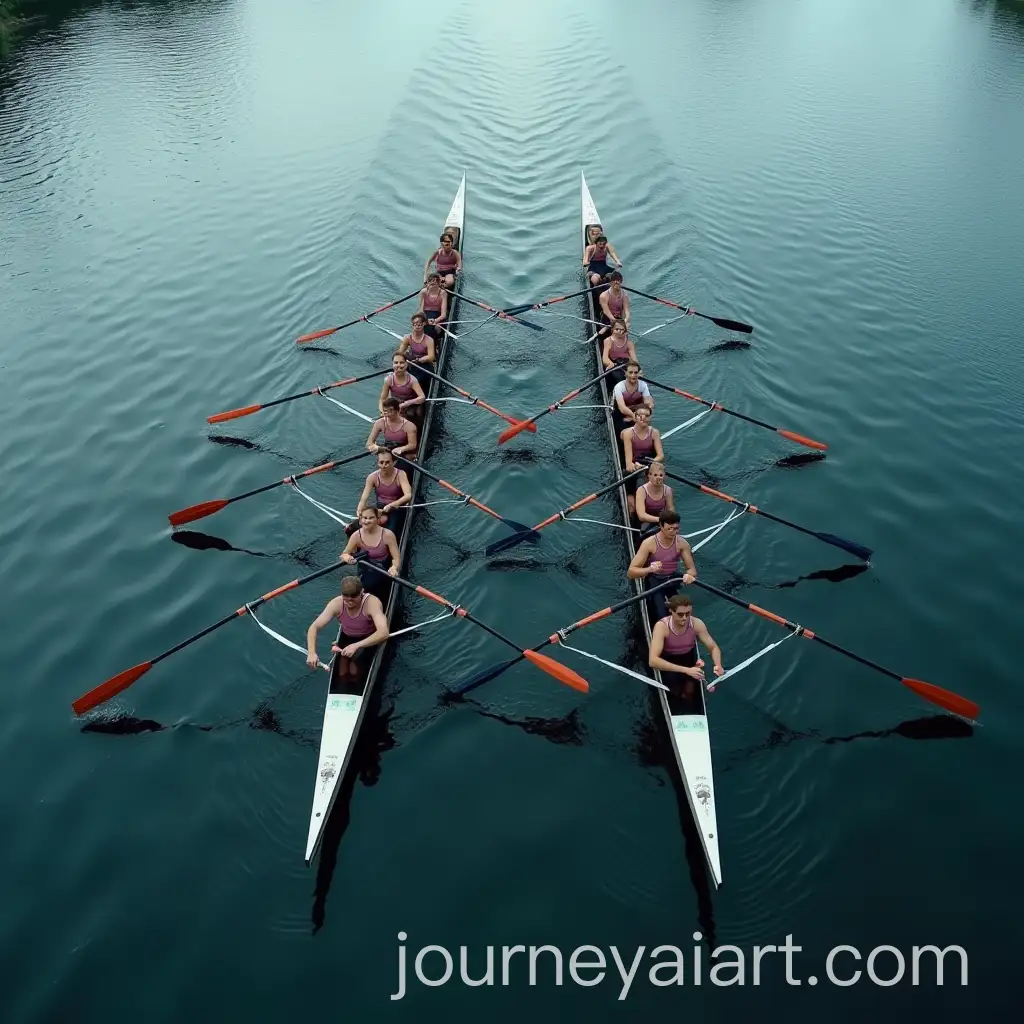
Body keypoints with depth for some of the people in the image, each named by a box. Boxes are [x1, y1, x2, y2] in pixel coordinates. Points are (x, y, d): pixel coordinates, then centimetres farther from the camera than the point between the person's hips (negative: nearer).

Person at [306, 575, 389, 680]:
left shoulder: (372, 603, -34)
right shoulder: (336, 603, -24)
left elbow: (384, 633, -46)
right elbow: (314, 627, -23)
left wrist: (356, 646, -51)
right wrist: (311, 652, -39)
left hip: (368, 640, -3)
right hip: (347, 638, 3)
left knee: (354, 672, -17)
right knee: (342, 674, -2)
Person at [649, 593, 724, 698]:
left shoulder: (697, 624, -23)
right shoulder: (661, 627, -34)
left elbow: (713, 647, -12)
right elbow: (652, 660, -43)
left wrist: (718, 666, -36)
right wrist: (686, 670, -50)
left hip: (688, 657, 3)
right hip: (668, 660, -2)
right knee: (671, 679, -28)